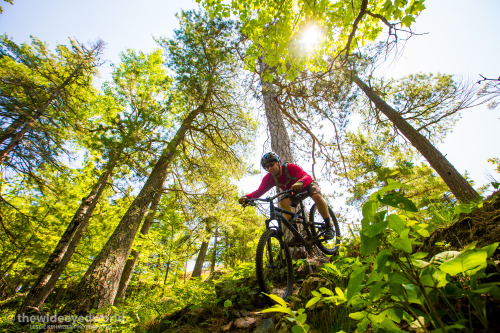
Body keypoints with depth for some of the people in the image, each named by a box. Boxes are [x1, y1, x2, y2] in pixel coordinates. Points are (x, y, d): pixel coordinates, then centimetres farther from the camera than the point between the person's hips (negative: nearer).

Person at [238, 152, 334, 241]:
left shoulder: (290, 167, -32)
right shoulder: (268, 178, -19)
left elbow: (307, 177, -44)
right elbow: (259, 191, -27)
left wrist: (300, 183, -68)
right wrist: (246, 197, -47)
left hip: (306, 185, -3)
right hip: (292, 192, 3)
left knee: (317, 196, -34)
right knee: (283, 202, -28)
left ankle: (329, 226, -12)